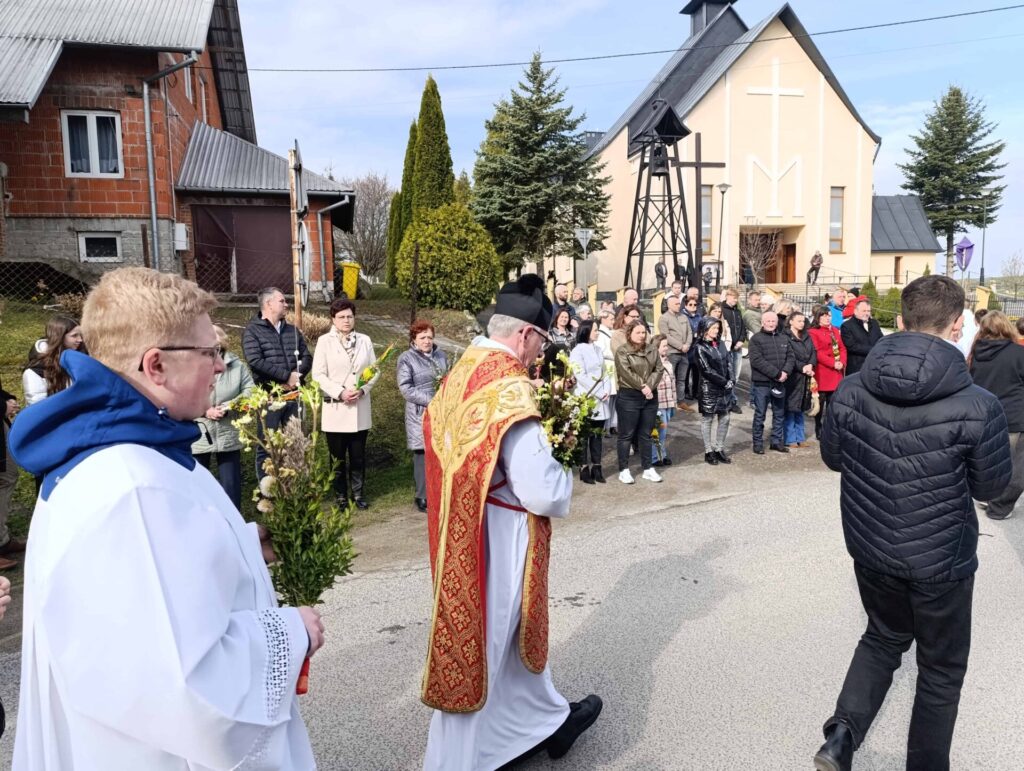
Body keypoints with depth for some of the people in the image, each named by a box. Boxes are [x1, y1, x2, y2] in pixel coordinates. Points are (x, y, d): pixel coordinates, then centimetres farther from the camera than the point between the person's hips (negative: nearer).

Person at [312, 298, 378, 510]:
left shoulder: (365, 340, 4)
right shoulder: (325, 341, -4)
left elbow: (375, 369, 5)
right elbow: (318, 375, -6)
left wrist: (362, 389, -11)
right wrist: (340, 392, -17)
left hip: (360, 408, 2)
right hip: (335, 408, -2)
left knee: (358, 455, 9)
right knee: (338, 457, 8)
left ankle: (358, 493, 23)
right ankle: (341, 496, 21)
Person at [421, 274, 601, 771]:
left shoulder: (459, 374, 1)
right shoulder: (510, 389, -25)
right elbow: (542, 492, -27)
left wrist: (540, 447, 10)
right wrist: (563, 474, -5)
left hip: (461, 527, 9)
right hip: (497, 535, -8)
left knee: (512, 629, 24)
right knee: (484, 643, 10)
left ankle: (547, 719, 46)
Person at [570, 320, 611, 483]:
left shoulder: (598, 350, 13)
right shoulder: (577, 351, -8)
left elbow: (605, 372, 14)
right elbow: (581, 376, -15)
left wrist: (607, 391, -2)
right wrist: (599, 393, -14)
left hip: (601, 399, 6)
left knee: (598, 433, 8)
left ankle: (596, 467, 13)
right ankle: (584, 469, 5)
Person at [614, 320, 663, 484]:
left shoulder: (652, 350, 12)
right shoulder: (622, 352, -6)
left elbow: (658, 369, 2)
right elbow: (627, 373, -17)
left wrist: (649, 386, -13)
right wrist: (642, 386, -17)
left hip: (650, 396, 6)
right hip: (629, 397, -5)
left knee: (646, 434, 13)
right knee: (627, 435, 1)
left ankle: (647, 468, 21)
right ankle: (624, 470, 8)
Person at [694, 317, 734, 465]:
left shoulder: (720, 344, 10)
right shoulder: (700, 347, -8)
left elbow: (728, 363, 9)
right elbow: (707, 370, -13)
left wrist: (732, 380, -7)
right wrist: (725, 382, -13)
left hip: (725, 388, 6)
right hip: (709, 388, -6)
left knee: (724, 418, 8)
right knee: (708, 419, 4)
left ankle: (719, 449, 19)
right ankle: (708, 452, 11)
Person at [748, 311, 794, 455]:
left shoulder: (784, 339, 13)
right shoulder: (756, 339, -7)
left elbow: (790, 357, 8)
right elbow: (757, 361, -17)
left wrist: (785, 372, -12)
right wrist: (776, 374, -19)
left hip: (780, 383, 6)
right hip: (761, 383, -6)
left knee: (779, 414, 12)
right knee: (760, 414, 2)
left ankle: (776, 440, 24)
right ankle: (758, 443, 11)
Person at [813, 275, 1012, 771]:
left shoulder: (851, 390, -11)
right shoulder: (977, 406, -22)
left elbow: (832, 457, 3)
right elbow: (991, 487, -7)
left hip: (870, 547, 4)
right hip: (942, 559, -3)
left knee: (884, 637, 28)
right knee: (942, 667, 20)